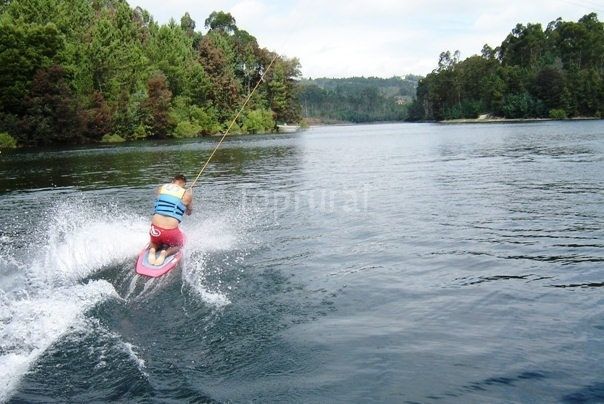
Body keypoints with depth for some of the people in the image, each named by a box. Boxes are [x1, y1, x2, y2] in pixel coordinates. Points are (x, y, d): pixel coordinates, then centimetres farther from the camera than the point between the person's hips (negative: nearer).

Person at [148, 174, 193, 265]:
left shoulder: (161, 188, 9)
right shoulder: (187, 194, 3)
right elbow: (189, 213, 18)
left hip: (155, 230, 3)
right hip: (171, 232, -3)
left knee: (154, 243, 38)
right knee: (178, 245, 32)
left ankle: (152, 249, 4)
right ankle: (166, 252, 1)